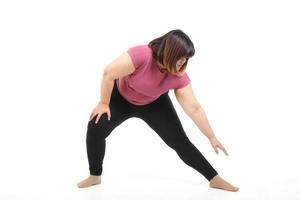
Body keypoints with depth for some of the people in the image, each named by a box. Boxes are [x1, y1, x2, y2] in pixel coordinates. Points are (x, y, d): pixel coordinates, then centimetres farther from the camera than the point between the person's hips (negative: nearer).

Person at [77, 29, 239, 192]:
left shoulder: (180, 76, -26)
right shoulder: (142, 55, -41)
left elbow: (194, 109, -18)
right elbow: (109, 73, -31)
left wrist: (212, 137, -15)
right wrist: (104, 103, -19)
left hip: (154, 104, 2)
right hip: (121, 98, -1)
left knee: (179, 141, -7)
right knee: (95, 129, -18)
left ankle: (214, 179, 3)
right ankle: (95, 176, 4)